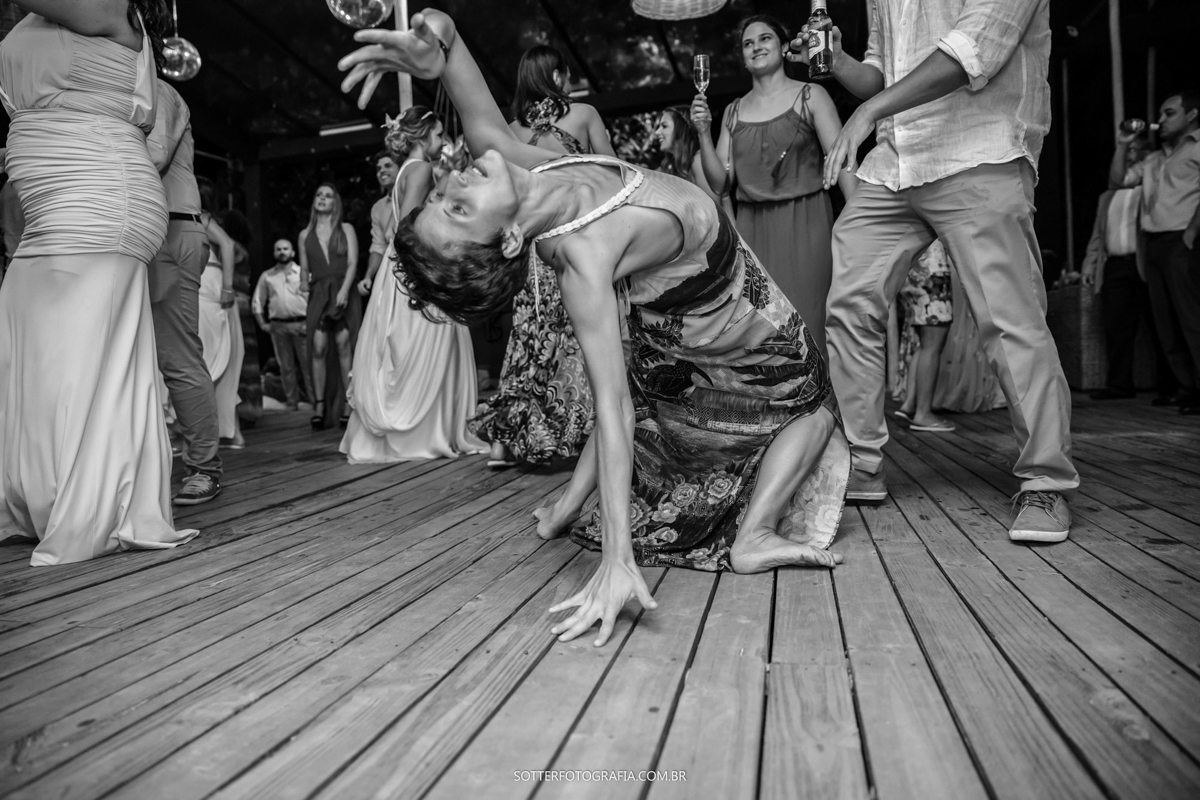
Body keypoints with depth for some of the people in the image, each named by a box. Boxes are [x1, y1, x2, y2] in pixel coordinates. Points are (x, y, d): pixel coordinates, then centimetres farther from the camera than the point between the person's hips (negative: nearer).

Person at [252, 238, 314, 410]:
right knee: (286, 367, 5)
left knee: (308, 364, -2)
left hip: (301, 324, -2)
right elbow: (257, 302, 17)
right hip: (278, 326, 2)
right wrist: (262, 324, 9)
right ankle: (292, 403, 11)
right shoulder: (266, 276, 13)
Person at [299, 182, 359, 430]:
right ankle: (319, 407, -5)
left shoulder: (346, 229, 10)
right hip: (318, 293, 2)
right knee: (318, 348, -7)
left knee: (343, 346, -9)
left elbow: (352, 263, 0)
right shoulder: (305, 235, 16)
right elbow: (304, 269, 17)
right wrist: (304, 289, 1)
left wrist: (344, 290, -12)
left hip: (342, 291, -2)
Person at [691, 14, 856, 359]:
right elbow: (720, 183, 9)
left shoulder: (810, 96, 4)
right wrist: (703, 133, -3)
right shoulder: (733, 111, 13)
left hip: (805, 223, -3)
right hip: (752, 227, 3)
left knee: (804, 323, -7)